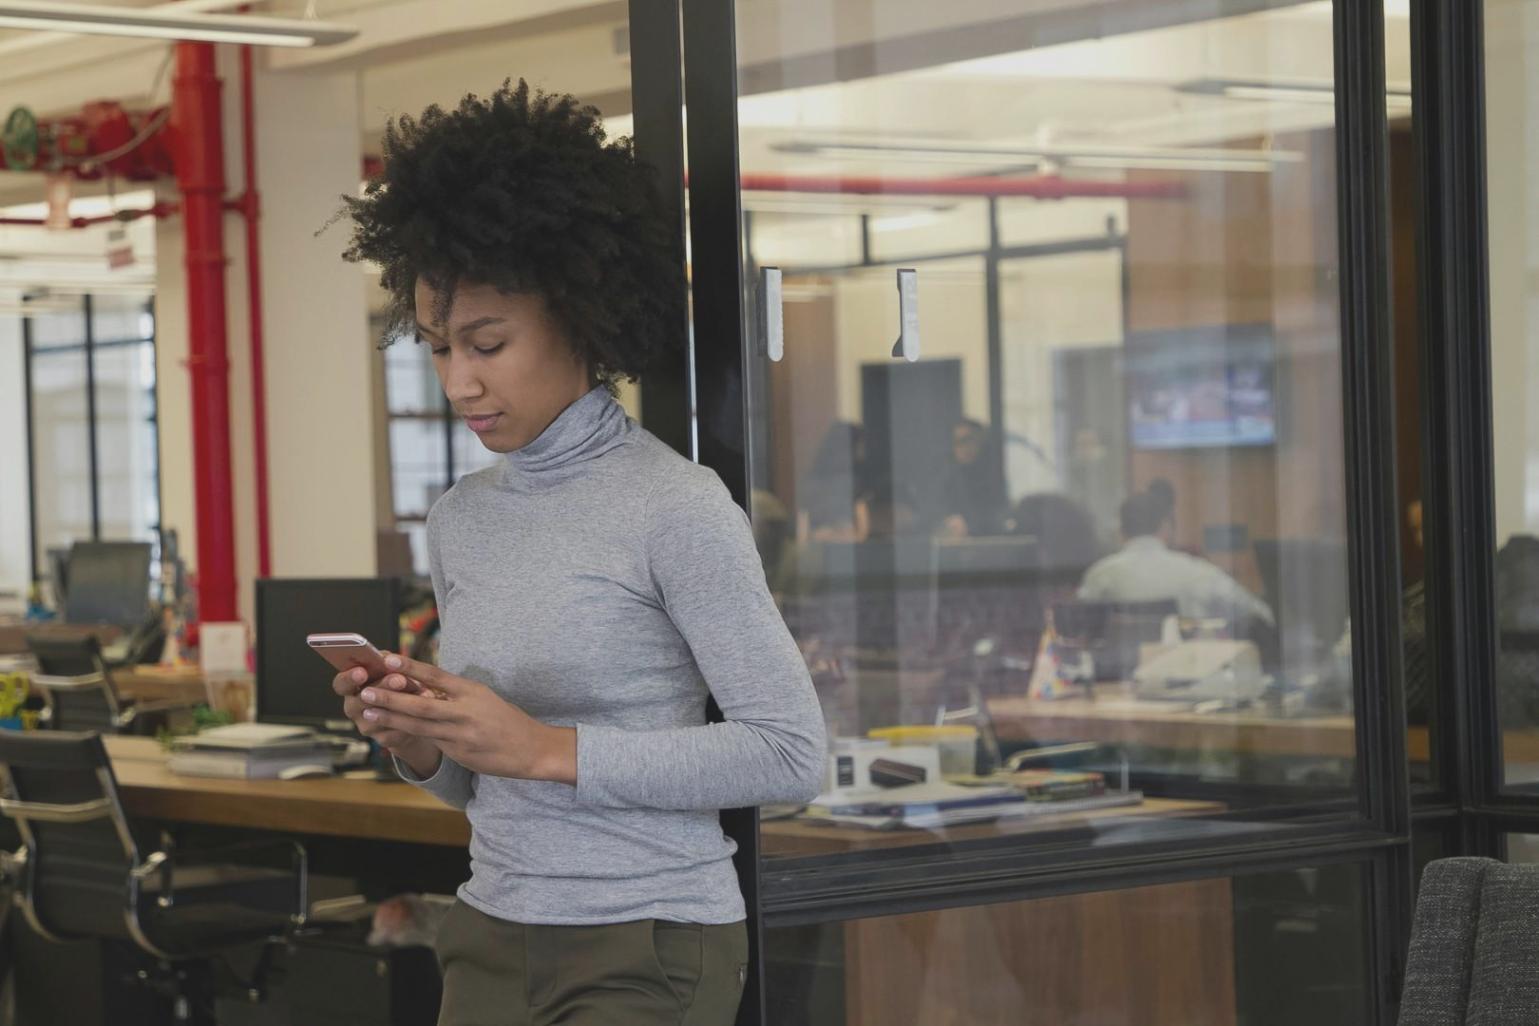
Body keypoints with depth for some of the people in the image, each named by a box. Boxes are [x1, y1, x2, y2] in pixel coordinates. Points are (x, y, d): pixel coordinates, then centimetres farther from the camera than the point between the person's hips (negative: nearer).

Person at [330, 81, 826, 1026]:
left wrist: (547, 749, -18)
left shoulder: (676, 507, -10)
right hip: (491, 940, 6)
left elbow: (790, 755, -14)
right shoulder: (461, 522, 9)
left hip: (647, 950, -6)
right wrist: (418, 744, -6)